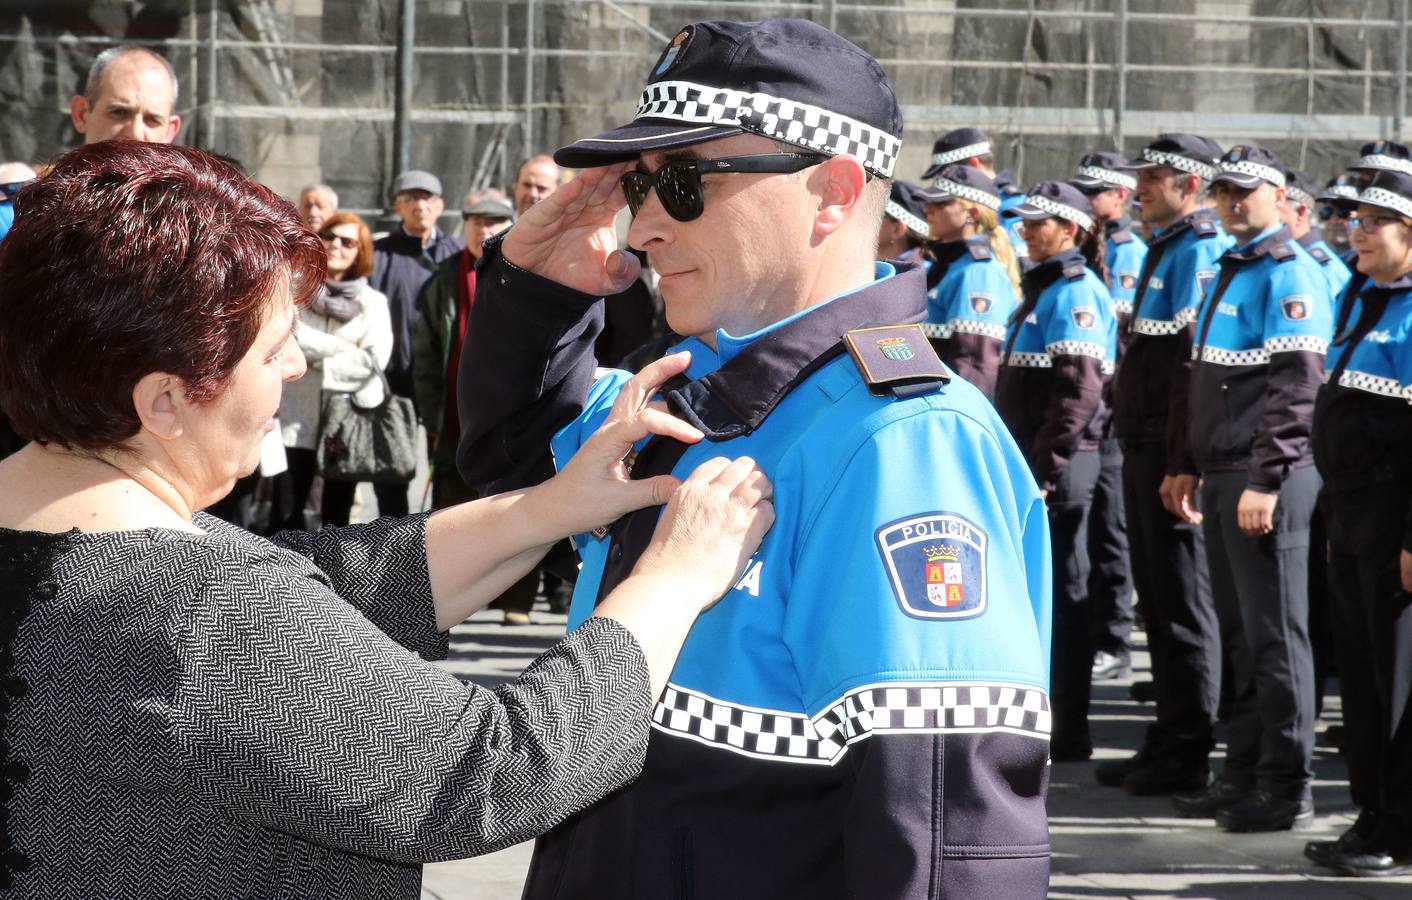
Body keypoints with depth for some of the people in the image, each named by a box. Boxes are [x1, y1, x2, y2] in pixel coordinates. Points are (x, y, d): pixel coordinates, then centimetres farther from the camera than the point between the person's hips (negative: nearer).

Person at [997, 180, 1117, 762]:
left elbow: (1078, 393, -21)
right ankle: (1042, 716, 24)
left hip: (1059, 464, -10)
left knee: (1061, 591, -4)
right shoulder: (1044, 288, 17)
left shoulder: (1077, 293, -13)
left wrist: (1044, 469, -22)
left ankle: (1068, 733, 2)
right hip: (1030, 462, 10)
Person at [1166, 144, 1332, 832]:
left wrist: (1265, 481, -22)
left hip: (1267, 481, -9)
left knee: (1275, 634, -4)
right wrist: (1190, 465, 20)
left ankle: (1287, 789, 2)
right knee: (1240, 633, 14)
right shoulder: (1228, 272, 17)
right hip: (1221, 478, 9)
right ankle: (1244, 774, 21)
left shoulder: (1290, 274, -11)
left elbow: (1297, 386, -18)